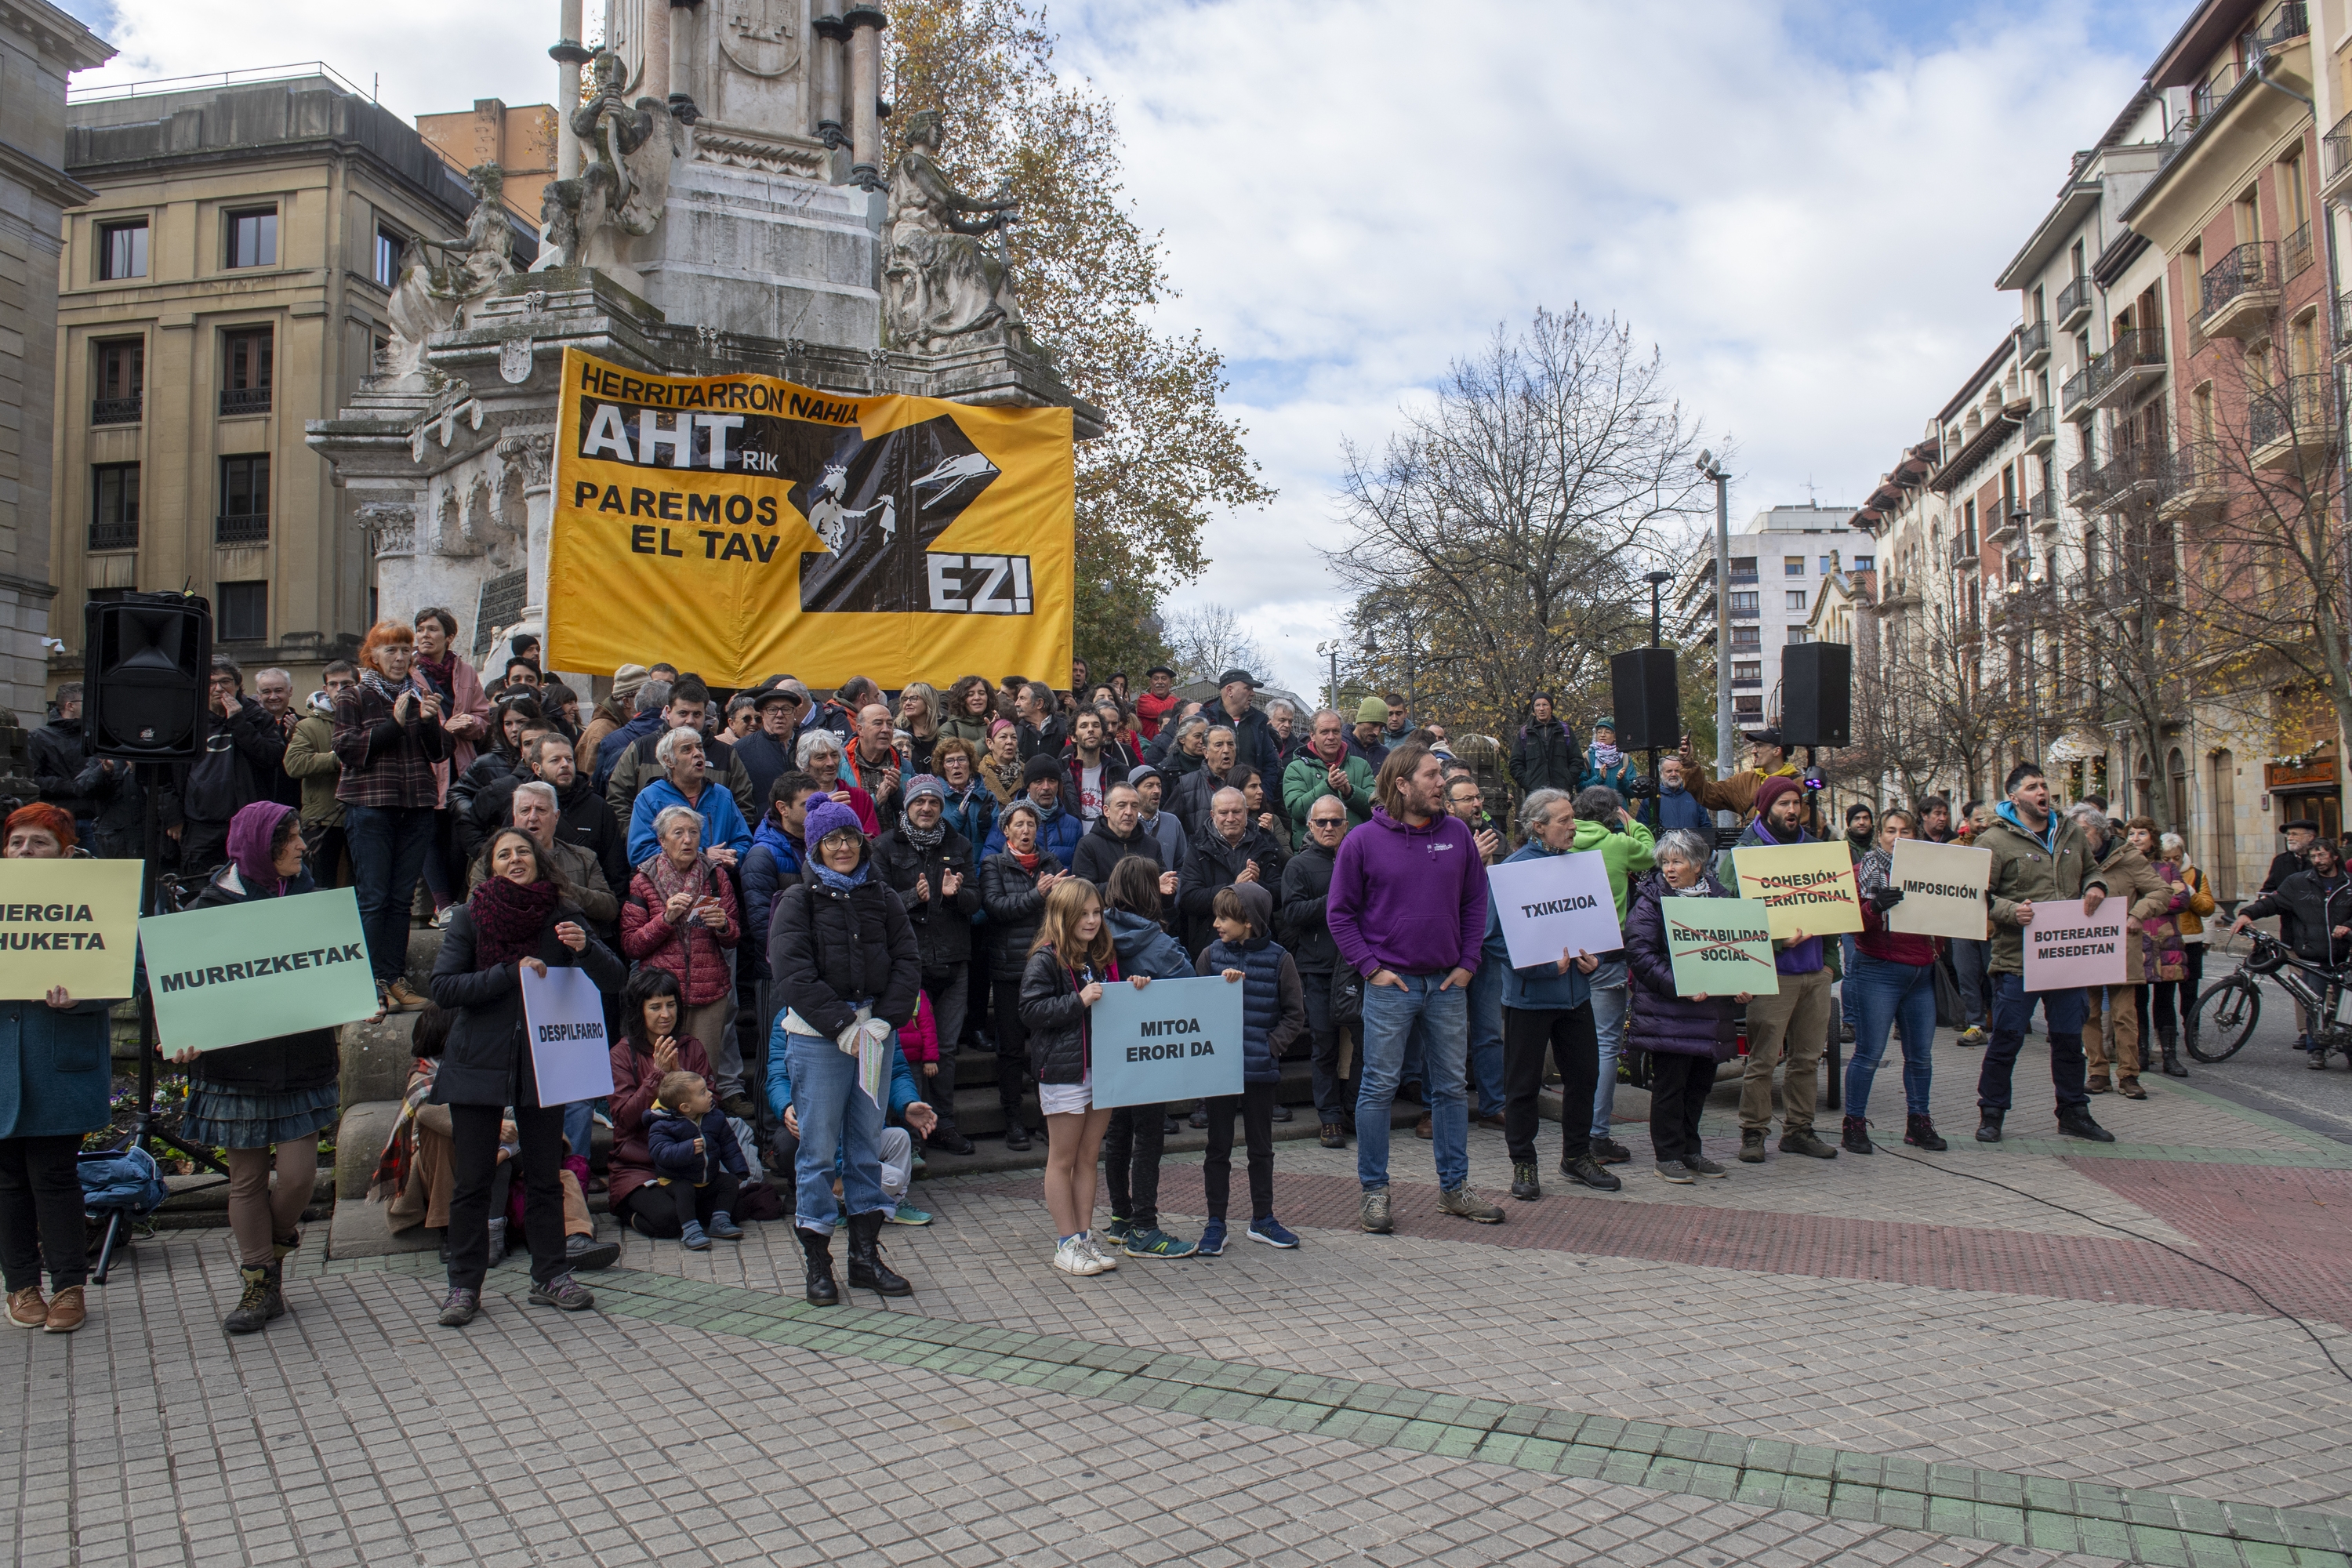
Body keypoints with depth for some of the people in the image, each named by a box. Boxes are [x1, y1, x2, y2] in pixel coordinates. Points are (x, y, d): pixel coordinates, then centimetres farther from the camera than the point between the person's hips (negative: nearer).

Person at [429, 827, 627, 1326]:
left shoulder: (562, 915, 1)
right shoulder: (470, 916, -1)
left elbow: (614, 980, -6)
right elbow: (442, 987, -10)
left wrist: (585, 947, -25)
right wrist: (511, 972, -19)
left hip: (543, 1063, 1)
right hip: (478, 1063, -1)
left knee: (545, 1177, 8)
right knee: (473, 1181, 3)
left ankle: (550, 1276, 19)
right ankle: (464, 1285, 14)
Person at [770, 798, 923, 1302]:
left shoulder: (882, 898, 11)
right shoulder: (799, 900, -1)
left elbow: (908, 962, 6)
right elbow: (793, 972, -11)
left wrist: (885, 1020, -8)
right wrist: (842, 1025, -16)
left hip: (876, 1031, 4)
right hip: (817, 1037, -4)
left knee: (868, 1143, 10)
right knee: (818, 1148, 0)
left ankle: (866, 1255, 19)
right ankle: (816, 1261, 11)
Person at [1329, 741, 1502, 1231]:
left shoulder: (1457, 834, 5)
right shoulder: (1363, 841, -5)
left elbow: (1475, 901, 11)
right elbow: (1339, 912, -2)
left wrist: (1468, 962, 3)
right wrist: (1371, 967, -9)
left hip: (1447, 985, 4)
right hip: (1390, 984, -4)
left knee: (1451, 1087, 11)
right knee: (1379, 1088, 1)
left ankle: (1454, 1186, 23)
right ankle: (1374, 1191, 12)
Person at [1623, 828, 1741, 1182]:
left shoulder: (1719, 897, 10)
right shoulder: (1651, 900, -6)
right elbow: (1640, 953, -14)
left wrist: (1741, 985, -1)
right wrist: (1679, 986, -24)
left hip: (1710, 1010, 5)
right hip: (1667, 1011, -5)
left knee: (1700, 1082, 12)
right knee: (1669, 1084, 0)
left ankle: (1690, 1150, 25)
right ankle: (1668, 1156, 10)